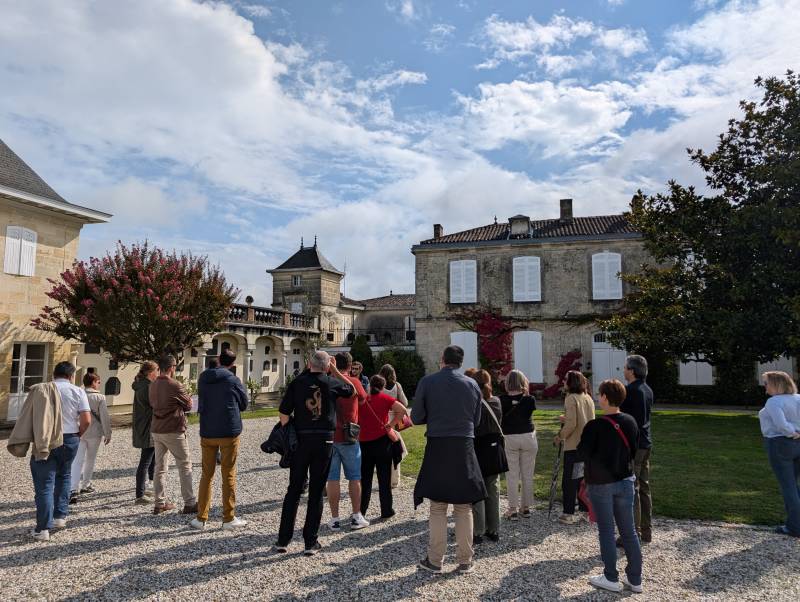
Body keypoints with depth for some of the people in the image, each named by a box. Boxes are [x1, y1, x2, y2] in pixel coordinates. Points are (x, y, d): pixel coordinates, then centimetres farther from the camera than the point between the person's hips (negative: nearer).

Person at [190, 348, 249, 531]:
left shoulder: (203, 379, 2)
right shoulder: (233, 380, -10)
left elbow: (201, 403, 13)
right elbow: (243, 405, 1)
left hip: (207, 433, 4)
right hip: (229, 433, -4)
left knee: (206, 475, 13)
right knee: (229, 475, 5)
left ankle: (201, 518, 15)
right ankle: (229, 519, 10)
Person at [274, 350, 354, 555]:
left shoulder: (297, 382, -1)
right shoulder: (332, 384, -1)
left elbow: (284, 413, -5)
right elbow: (351, 389, 20)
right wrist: (335, 371, 19)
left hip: (300, 440, 1)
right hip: (324, 441, -1)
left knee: (294, 490, 11)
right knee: (316, 492, 7)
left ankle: (283, 540, 16)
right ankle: (311, 542, 12)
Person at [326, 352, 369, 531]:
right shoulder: (354, 382, -8)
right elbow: (363, 399, 9)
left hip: (328, 436, 2)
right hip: (349, 437, -2)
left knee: (332, 478, 6)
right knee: (354, 477, 10)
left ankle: (335, 519, 10)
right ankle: (356, 517, 15)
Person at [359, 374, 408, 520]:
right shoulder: (384, 398, -6)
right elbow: (402, 410, -16)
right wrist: (391, 424, -9)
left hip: (364, 442, 2)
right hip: (382, 441, -2)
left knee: (365, 478, 13)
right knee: (384, 477, 6)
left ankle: (361, 510, 18)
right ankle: (386, 511, 10)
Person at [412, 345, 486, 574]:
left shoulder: (427, 382, -5)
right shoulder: (472, 384, 2)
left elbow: (416, 418, -2)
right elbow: (476, 420, 9)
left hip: (437, 447, -1)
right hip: (465, 447, 2)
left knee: (438, 507, 8)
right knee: (464, 508, 11)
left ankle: (435, 560, 14)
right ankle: (465, 561, 17)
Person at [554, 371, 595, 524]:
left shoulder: (571, 398, -13)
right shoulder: (589, 398, 9)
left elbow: (571, 424, -18)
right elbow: (590, 421, 15)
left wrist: (560, 436, -4)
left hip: (573, 445, -7)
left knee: (569, 479, 0)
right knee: (584, 477, 15)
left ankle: (569, 513, 2)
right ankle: (586, 508, 21)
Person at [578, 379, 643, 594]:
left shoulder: (595, 426, -20)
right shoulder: (630, 422, -3)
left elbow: (582, 454, -14)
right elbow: (634, 450, 8)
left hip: (600, 484, -5)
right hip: (625, 481, 5)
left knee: (606, 531, 8)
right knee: (629, 530, 12)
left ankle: (611, 578, 17)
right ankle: (635, 579, 21)